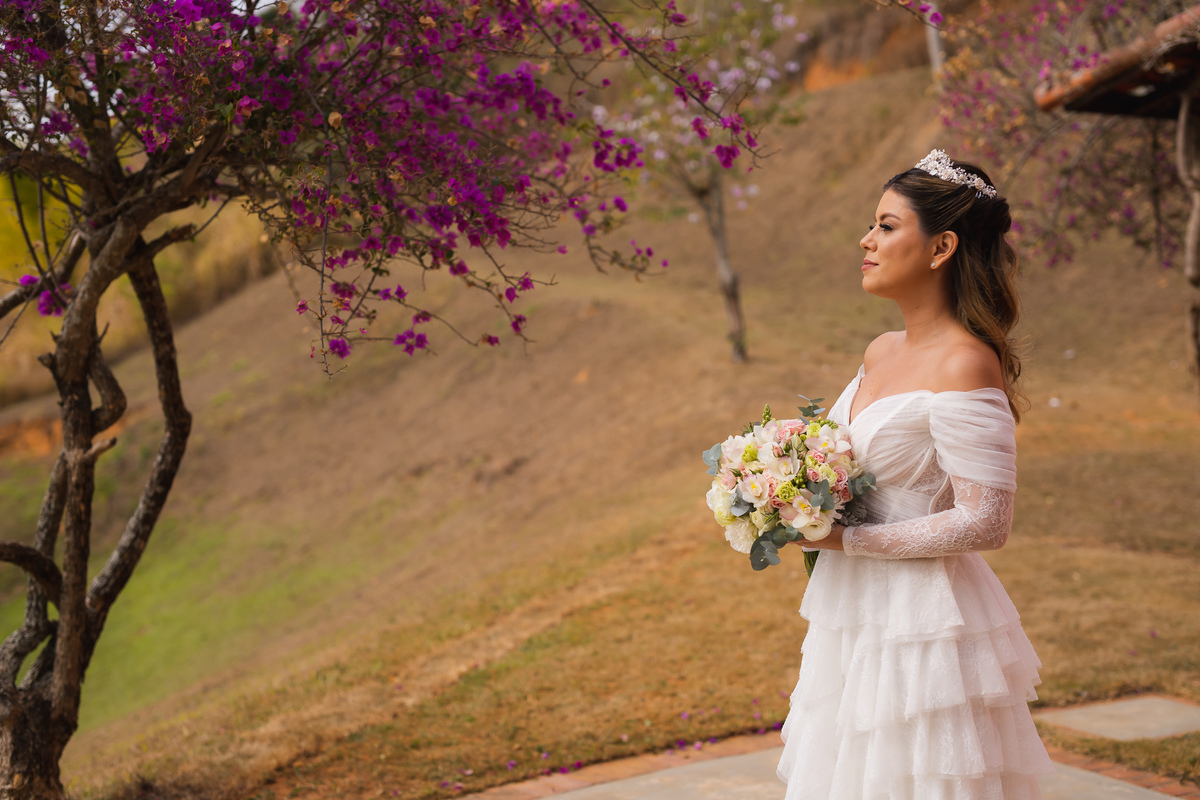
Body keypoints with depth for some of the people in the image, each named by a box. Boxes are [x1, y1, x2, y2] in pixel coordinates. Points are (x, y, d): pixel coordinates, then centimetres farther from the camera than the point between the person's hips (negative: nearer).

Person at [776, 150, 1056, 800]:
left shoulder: (966, 367, -19)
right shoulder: (881, 353, 8)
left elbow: (985, 524, -22)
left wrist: (849, 540, -18)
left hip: (923, 623, -8)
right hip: (858, 617, 8)